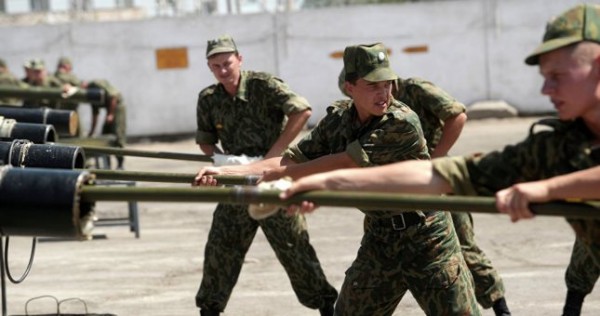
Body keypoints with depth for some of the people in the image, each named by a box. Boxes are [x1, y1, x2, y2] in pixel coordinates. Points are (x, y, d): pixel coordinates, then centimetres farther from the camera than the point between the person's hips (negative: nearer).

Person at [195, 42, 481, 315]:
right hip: (379, 236, 5)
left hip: (425, 237, -5)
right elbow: (293, 160, -2)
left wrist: (278, 174, -15)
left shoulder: (403, 123, -22)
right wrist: (225, 171, -11)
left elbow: (342, 163, -22)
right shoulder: (337, 118, -2)